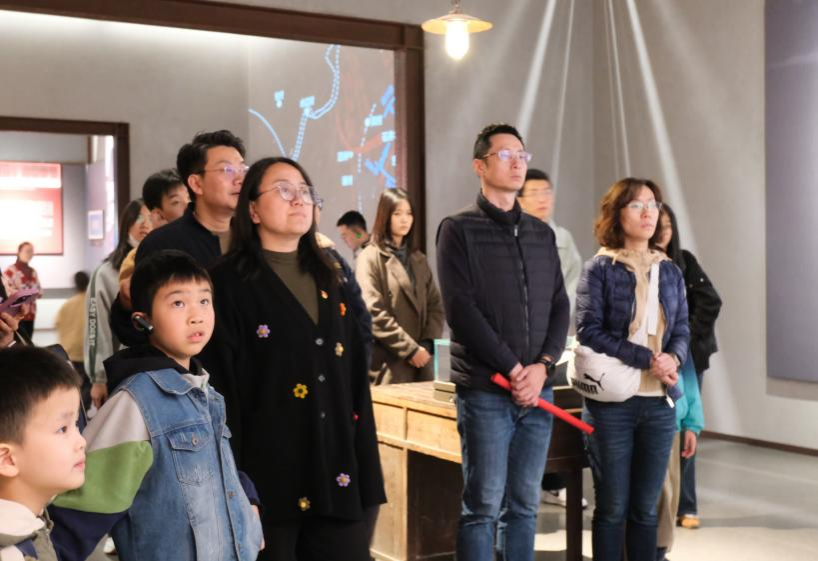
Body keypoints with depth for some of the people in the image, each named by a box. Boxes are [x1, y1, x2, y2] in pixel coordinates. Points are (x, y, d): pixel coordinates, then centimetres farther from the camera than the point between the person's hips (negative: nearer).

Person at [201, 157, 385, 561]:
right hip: (269, 476, -5)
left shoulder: (328, 280, 15)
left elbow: (354, 377, 14)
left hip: (337, 470, 6)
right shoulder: (230, 283, -5)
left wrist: (366, 466, 9)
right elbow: (222, 387, -10)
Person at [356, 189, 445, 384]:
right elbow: (373, 314, -13)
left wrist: (427, 344, -5)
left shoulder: (419, 259, 17)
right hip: (388, 366, -6)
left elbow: (436, 306, 12)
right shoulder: (370, 258, -3)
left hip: (420, 362, 6)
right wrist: (410, 348, -14)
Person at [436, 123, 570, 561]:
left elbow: (559, 307, 10)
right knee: (483, 506, -1)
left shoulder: (541, 233, 13)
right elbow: (461, 309, -11)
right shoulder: (458, 230, -2)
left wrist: (542, 366, -6)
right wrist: (513, 370, -13)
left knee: (524, 505, 10)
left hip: (537, 389, 5)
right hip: (485, 390, -5)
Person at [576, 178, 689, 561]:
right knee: (612, 507, 4)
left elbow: (682, 330, 11)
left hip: (659, 402, 4)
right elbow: (588, 330, -11)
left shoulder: (670, 271, 11)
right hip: (612, 402, -4)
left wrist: (673, 358, -12)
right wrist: (647, 359, -18)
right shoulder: (599, 269, -4)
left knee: (646, 508, 10)